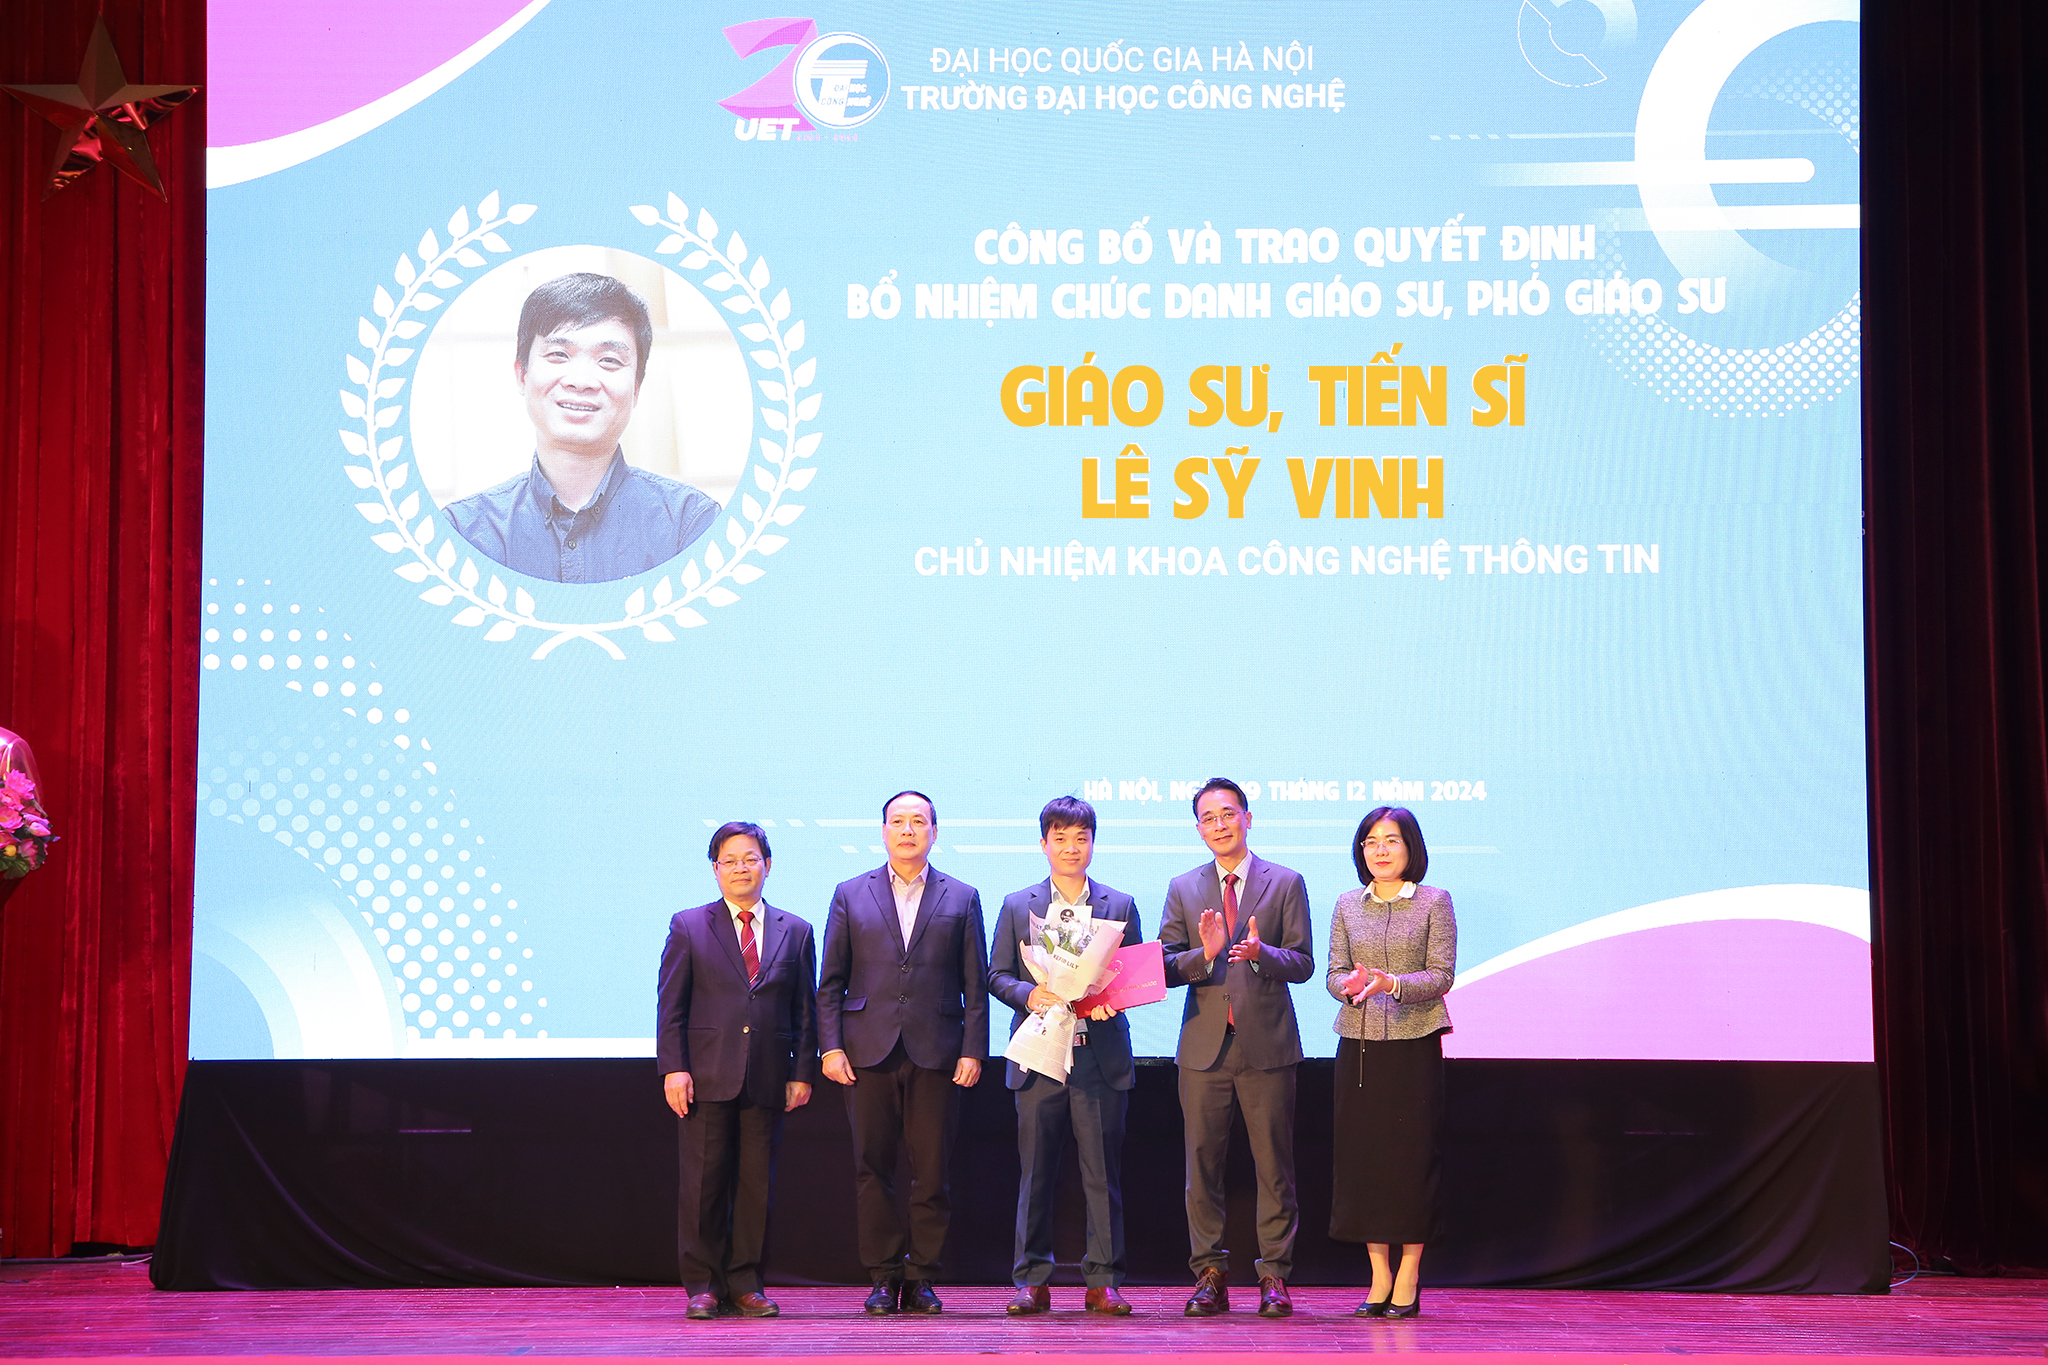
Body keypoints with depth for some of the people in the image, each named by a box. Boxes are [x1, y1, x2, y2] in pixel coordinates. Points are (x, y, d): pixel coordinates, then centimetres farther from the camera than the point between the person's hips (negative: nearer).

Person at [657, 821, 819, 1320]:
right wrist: (673, 1068, -7)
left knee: (757, 1185, 3)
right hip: (707, 1077, -2)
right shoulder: (688, 927, 6)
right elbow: (671, 1007, 2)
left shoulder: (795, 932, 11)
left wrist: (802, 1073, 3)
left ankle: (745, 1284, 12)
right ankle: (703, 1285, 9)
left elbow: (805, 1012, 11)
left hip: (767, 1081, 2)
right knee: (704, 1184, 0)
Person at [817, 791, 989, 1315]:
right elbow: (830, 982, 8)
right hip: (869, 1053, 0)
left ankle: (921, 1277, 10)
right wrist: (831, 1046, -2)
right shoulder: (850, 895, 11)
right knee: (872, 1171, 1)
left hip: (936, 1054, 0)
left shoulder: (962, 898, 10)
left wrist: (973, 1051, -2)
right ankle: (883, 1277, 10)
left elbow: (976, 985, 7)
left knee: (932, 1172, 0)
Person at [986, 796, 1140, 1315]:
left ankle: (1103, 1281, 7)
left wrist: (1111, 999, -11)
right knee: (1035, 1172, 2)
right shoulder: (1017, 906, 10)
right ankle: (1032, 1281, 9)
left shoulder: (1120, 906, 10)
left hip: (1101, 1056, 0)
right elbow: (997, 975, 8)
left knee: (1103, 1173, 1)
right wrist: (1029, 995, -12)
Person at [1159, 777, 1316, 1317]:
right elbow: (1165, 968, 5)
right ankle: (1210, 1275, 10)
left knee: (1274, 1165, 0)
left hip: (1267, 1045, -2)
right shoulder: (1183, 889, 11)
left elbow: (1302, 963, 1)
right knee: (1203, 1165, 3)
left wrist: (1261, 953, -19)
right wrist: (1205, 954, -15)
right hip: (1205, 1048, 2)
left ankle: (1275, 1276, 6)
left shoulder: (1286, 883, 6)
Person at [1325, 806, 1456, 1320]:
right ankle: (1379, 1278, 10)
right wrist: (1350, 986, -17)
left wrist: (1393, 984, -22)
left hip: (1413, 1046, -3)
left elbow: (1441, 974, -6)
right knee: (1361, 1155, 2)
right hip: (1358, 1045, 3)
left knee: (1412, 1156, -3)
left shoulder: (1433, 902, 1)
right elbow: (1334, 972, 6)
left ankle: (1408, 1281, 3)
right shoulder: (1347, 905, 11)